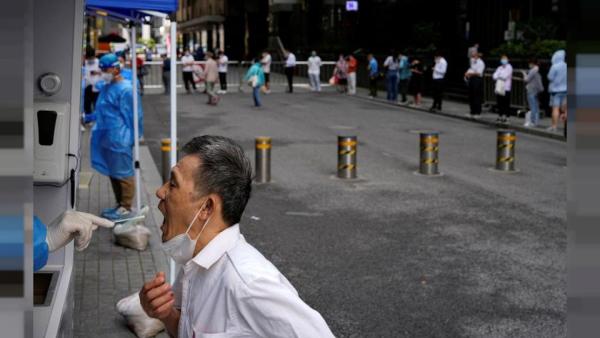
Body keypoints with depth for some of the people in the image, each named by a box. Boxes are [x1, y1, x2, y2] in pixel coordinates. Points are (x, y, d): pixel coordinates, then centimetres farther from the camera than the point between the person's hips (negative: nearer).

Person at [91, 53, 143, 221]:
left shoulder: (125, 89, -16)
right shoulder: (107, 87, 12)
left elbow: (133, 116, -14)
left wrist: (133, 137, -11)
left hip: (119, 140, -10)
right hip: (106, 138, 10)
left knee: (123, 174, -1)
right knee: (112, 173, 16)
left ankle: (126, 208, 6)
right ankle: (120, 204, 26)